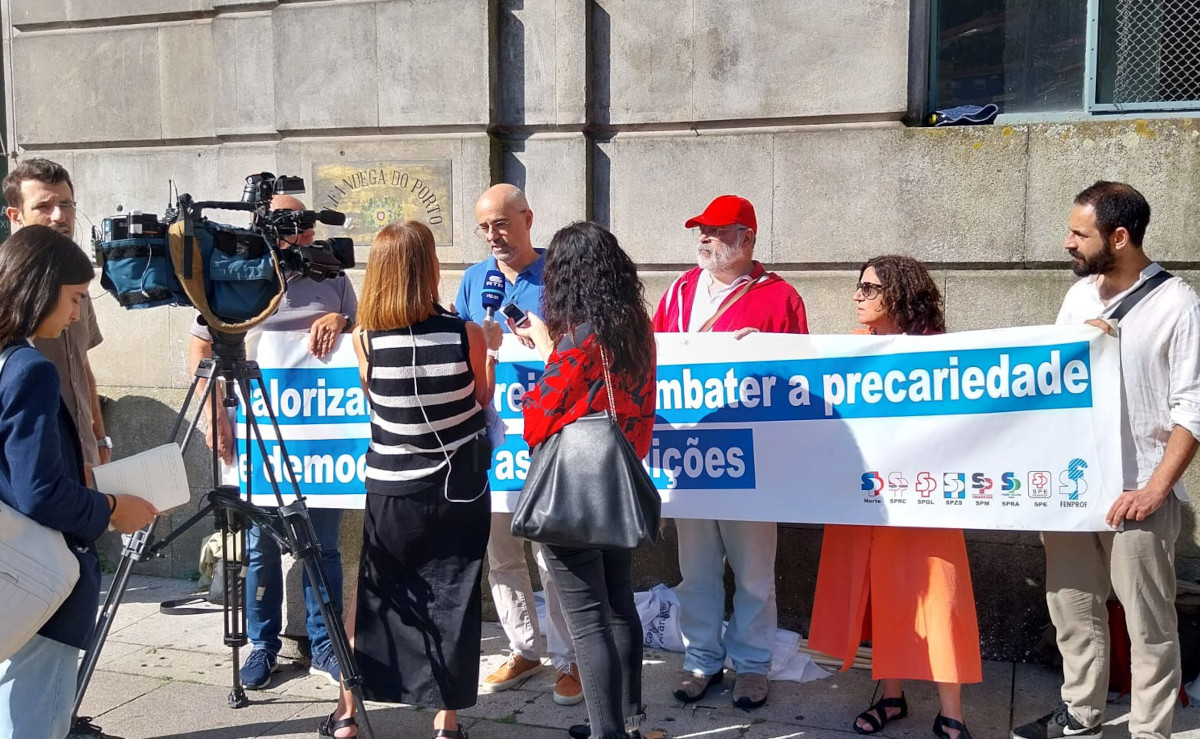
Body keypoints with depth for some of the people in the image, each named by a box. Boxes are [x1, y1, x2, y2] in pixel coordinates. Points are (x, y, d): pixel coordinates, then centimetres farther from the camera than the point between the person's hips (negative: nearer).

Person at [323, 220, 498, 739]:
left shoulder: (365, 339, -9)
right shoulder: (466, 333, -11)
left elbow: (376, 399, 6)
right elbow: (482, 402, 2)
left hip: (392, 490, 1)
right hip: (460, 488, -1)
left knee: (371, 597, 16)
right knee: (453, 600, 9)